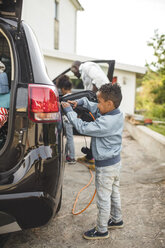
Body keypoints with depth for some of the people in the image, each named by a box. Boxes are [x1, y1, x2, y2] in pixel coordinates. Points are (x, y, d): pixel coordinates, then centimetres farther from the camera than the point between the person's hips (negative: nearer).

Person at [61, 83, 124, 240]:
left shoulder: (106, 122, -30)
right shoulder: (117, 114, -1)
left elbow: (83, 127, -25)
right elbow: (93, 107, 14)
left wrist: (69, 111, -15)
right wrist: (80, 102, 2)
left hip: (105, 165, -9)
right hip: (116, 161, 10)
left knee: (103, 198, 6)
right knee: (114, 193, 24)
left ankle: (101, 230, 23)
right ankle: (117, 220, 43)